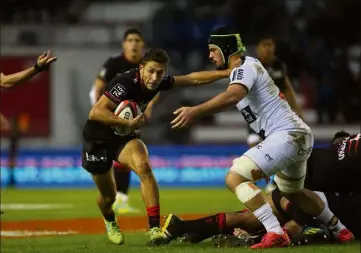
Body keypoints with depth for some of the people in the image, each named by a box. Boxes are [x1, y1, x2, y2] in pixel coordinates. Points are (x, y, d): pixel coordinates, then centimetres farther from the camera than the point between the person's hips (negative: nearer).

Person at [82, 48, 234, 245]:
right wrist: (128, 123, -40)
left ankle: (154, 229, -27)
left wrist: (227, 73, -11)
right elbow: (95, 112, -35)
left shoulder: (159, 82, -14)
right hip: (98, 140, -4)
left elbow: (193, 79, -6)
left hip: (124, 137, 4)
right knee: (108, 196, 10)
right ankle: (110, 222, 48)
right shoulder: (125, 82, -32)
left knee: (143, 166, -27)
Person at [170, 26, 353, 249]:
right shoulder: (250, 66, 18)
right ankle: (340, 230, 45)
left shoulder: (245, 68, -12)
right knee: (293, 193, 32)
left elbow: (232, 97, -33)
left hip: (287, 135, -11)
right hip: (300, 137, 11)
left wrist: (196, 111, -42)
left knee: (235, 178, -19)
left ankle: (276, 234, -26)